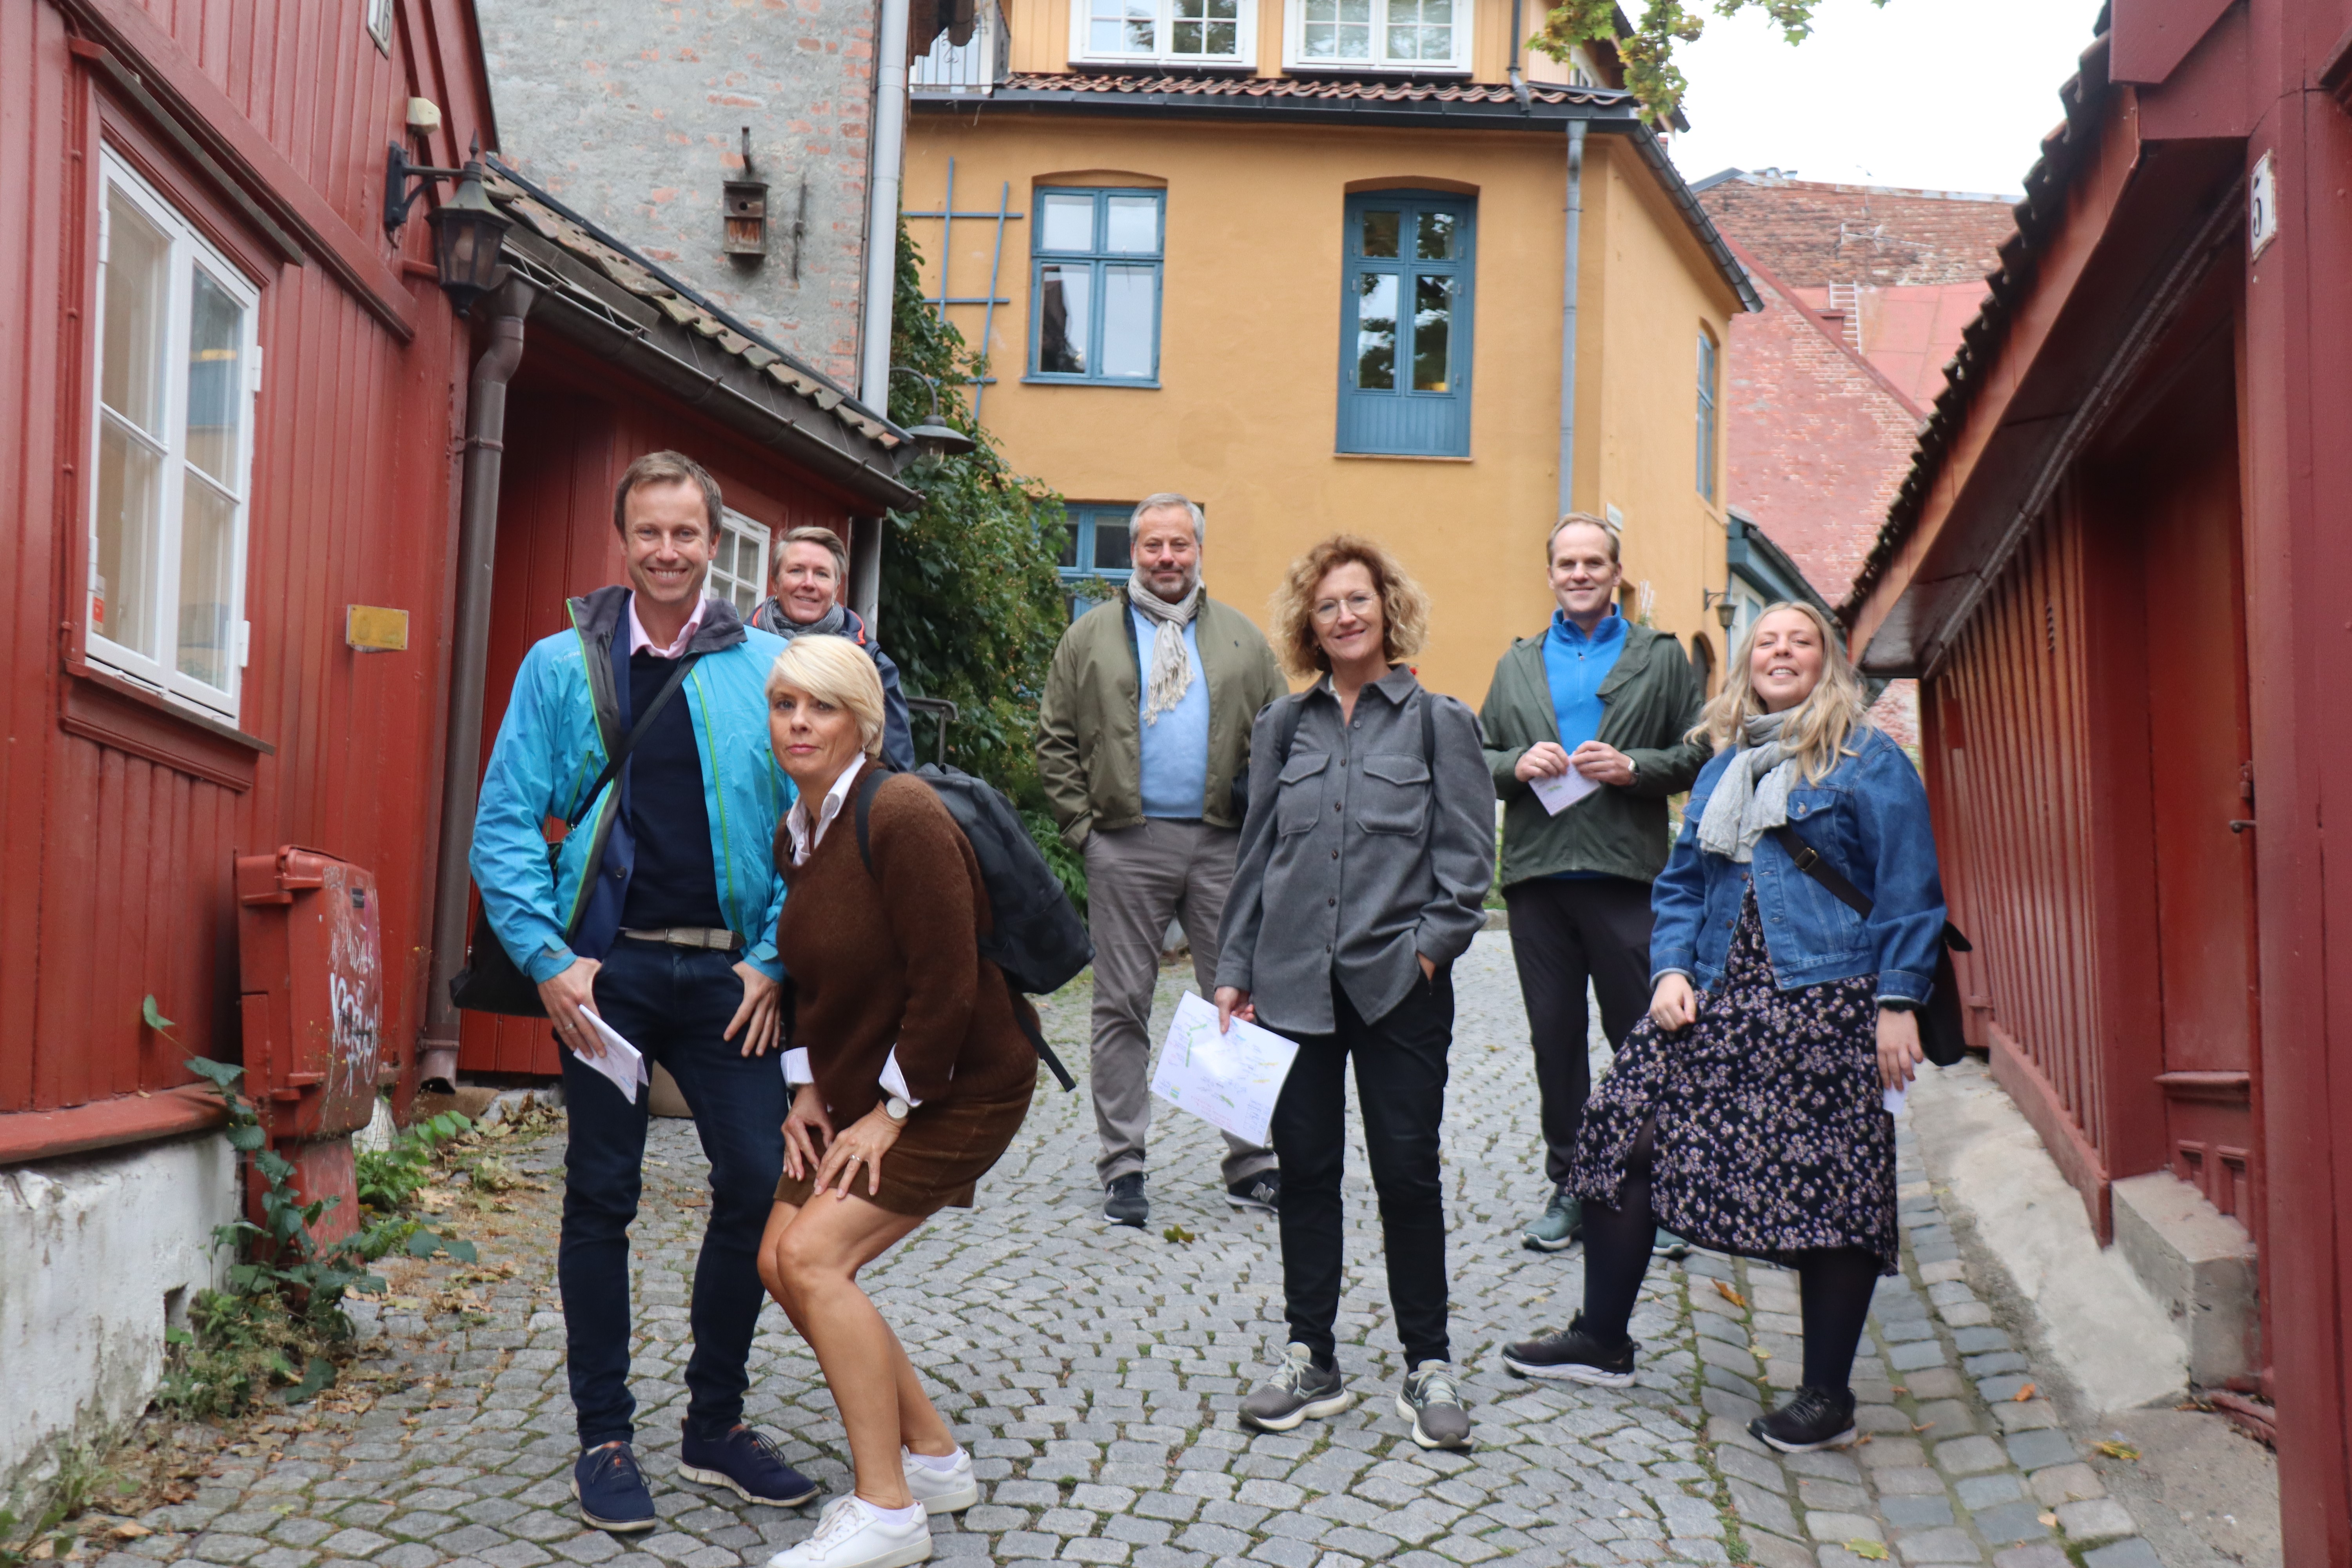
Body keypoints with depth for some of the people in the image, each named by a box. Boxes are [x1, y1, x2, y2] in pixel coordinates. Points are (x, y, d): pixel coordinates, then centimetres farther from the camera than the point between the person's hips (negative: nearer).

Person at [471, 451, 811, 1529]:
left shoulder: (766, 669, 5)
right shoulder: (561, 666, 3)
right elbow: (505, 823, 1)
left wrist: (774, 960, -3)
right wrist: (548, 958, -9)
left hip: (725, 970, 1)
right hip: (605, 967, -1)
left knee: (759, 1180, 0)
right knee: (602, 1195, 5)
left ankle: (716, 1426, 19)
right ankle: (604, 1438, 18)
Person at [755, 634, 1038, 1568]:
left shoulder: (901, 818, -22)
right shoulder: (794, 834, 6)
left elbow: (948, 984, -24)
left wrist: (891, 1113, -18)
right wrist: (807, 1090, 6)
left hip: (961, 1089, -9)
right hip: (856, 1088, 9)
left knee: (815, 1255, -18)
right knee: (780, 1261, 4)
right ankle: (933, 1458, 19)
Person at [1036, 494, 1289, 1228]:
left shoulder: (1242, 638, 12)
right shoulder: (1091, 636, 8)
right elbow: (1055, 741, 7)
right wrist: (1082, 826, -2)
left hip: (1222, 845, 1)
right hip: (1126, 845, -1)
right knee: (1122, 1007, 3)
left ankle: (1251, 1163, 11)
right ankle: (1123, 1168, 11)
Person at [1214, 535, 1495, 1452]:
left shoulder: (1438, 722, 3)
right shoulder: (1285, 728, 11)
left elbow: (1467, 857, 0)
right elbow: (1256, 855, 13)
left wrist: (1431, 945, -12)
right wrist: (1234, 969, 8)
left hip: (1398, 986, -3)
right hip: (1294, 982, 3)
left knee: (1407, 1175, 2)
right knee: (1304, 1168, 7)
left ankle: (1428, 1368, 15)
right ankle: (1311, 1361, 18)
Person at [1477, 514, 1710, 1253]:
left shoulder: (1661, 657, 9)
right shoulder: (1517, 665, 17)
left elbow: (1700, 754, 4)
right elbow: (1477, 757, 16)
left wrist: (1634, 767, -12)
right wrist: (1517, 765, -4)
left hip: (1626, 875, -3)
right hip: (1538, 875, 3)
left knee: (1641, 1035, -1)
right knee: (1554, 1036, 7)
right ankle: (1569, 1185, 17)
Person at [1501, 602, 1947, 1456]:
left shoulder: (1869, 761, 1)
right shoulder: (1722, 769, 18)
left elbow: (1908, 891, -4)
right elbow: (1682, 883, 20)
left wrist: (1898, 1004, -11)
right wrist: (1672, 970, 3)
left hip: (1827, 1003, -5)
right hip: (1716, 1001, 6)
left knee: (1830, 1189, -2)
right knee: (1622, 1129, 0)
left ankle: (1827, 1397, 12)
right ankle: (1601, 1339, 15)